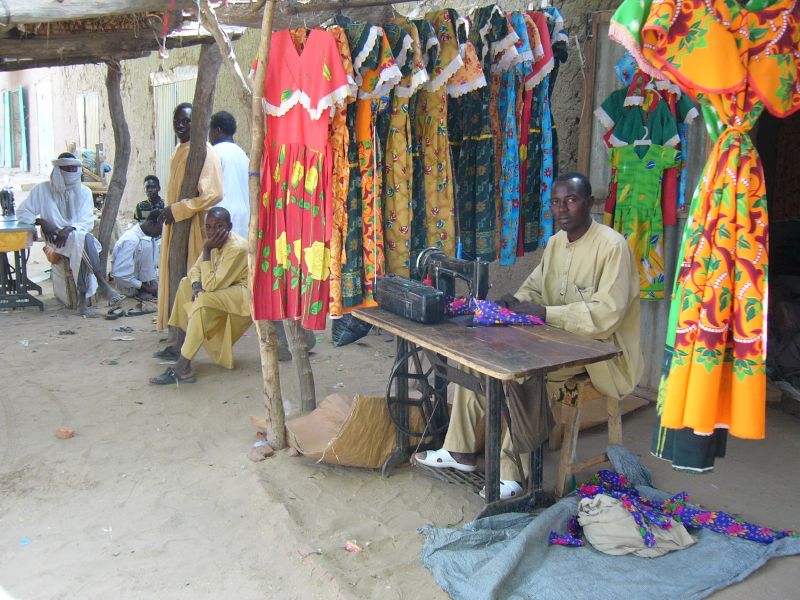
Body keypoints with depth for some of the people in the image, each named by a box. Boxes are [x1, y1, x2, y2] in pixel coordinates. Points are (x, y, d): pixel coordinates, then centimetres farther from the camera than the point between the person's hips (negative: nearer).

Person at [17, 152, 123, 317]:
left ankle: (82, 300, -41)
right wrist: (41, 221, -10)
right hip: (55, 239, -2)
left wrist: (70, 228, -18)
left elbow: (88, 222, 2)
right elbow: (22, 212, 8)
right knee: (83, 239, -36)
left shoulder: (84, 192, 9)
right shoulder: (43, 189, 5)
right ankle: (103, 284, -43)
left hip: (80, 236, 2)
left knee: (80, 251, -37)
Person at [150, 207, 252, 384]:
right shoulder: (216, 243, 2)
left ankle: (182, 369, -33)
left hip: (245, 295, -10)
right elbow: (195, 270, 9)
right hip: (225, 292, 10)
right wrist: (196, 286, -13)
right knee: (187, 283, 13)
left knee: (204, 300, -32)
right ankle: (180, 346, 13)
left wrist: (207, 250, -25)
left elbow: (211, 285, -27)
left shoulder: (237, 248, -25)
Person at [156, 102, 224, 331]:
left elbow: (212, 194, -21)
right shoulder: (180, 151, 16)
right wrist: (170, 210, 13)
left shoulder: (203, 152, -13)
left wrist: (178, 209, -18)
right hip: (175, 224, 9)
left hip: (194, 226, -9)